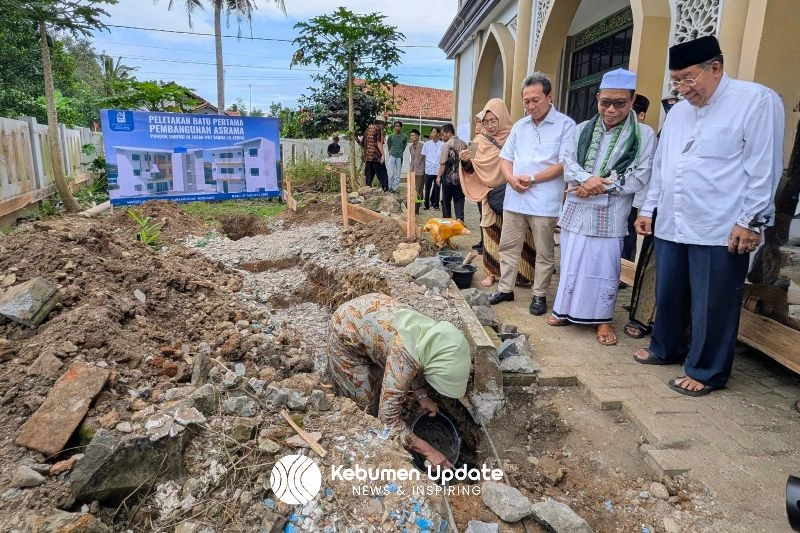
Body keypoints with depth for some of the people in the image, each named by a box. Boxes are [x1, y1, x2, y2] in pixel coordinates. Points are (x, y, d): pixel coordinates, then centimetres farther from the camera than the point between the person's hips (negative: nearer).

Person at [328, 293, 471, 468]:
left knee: (388, 389, 13)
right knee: (366, 401, 1)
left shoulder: (435, 337, -15)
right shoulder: (406, 355, -38)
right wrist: (429, 451, -27)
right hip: (347, 334, -7)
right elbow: (388, 418, -33)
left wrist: (422, 396, -6)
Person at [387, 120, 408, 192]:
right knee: (391, 174, -4)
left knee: (397, 175, 2)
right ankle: (390, 187, 7)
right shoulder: (390, 136, 3)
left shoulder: (404, 137, 3)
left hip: (400, 157, 1)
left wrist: (400, 153, 9)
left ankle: (395, 188, 8)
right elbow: (388, 146, 13)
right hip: (392, 156, -1)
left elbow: (404, 146, 12)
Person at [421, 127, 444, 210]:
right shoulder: (426, 144, 3)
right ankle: (426, 204, 15)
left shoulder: (442, 145, -3)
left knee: (437, 188, 8)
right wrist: (426, 164, 2)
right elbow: (424, 156, 10)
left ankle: (436, 204, 19)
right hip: (428, 170, 1)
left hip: (438, 170, -1)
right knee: (427, 188, 5)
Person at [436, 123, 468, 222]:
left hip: (448, 178, -4)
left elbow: (443, 163, -14)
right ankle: (460, 218, -10)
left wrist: (439, 177, -5)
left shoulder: (447, 145, -12)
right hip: (461, 178, 4)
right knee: (459, 200, 7)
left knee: (446, 200, 10)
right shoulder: (464, 144, 3)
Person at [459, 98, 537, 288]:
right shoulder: (480, 140, 2)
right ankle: (491, 272, 15)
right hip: (491, 194, 1)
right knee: (492, 234, 6)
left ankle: (519, 273, 16)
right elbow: (471, 169, 2)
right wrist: (465, 160, -17)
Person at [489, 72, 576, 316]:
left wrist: (533, 179, -15)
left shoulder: (565, 125, -3)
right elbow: (506, 159, 13)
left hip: (544, 201, -5)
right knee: (508, 246, 10)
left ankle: (540, 295, 18)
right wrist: (512, 179, -7)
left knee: (544, 252, 6)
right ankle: (505, 289, 23)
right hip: (514, 198, 5)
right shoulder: (519, 126, 14)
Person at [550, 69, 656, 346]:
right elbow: (569, 163, 2)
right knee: (571, 261, 10)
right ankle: (566, 310, 25)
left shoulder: (644, 134, -2)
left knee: (605, 267, 2)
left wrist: (600, 187, -15)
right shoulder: (583, 128, 9)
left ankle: (604, 319, 18)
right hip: (577, 209, 3)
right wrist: (587, 179, -18)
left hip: (611, 213, -3)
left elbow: (640, 178, -8)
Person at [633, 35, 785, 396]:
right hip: (670, 227, 7)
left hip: (721, 232, -6)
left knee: (711, 307, 3)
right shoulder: (677, 113, 15)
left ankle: (706, 372, 18)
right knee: (668, 296, 17)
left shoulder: (757, 100, -5)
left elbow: (763, 167, -10)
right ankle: (666, 349, 36)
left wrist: (750, 220, -12)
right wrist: (648, 209, 19)